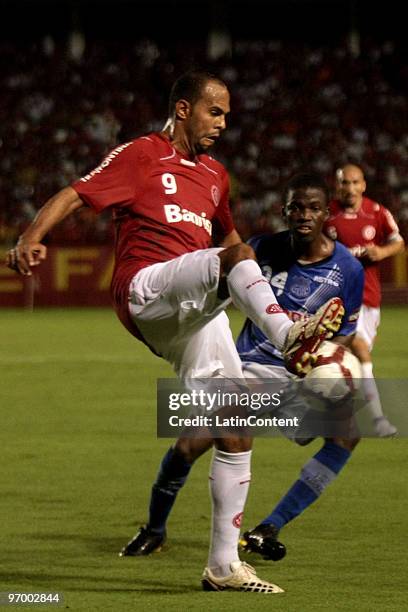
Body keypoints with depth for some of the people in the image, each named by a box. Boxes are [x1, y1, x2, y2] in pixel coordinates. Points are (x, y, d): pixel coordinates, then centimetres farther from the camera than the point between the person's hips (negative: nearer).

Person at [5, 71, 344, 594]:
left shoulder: (215, 176, 24)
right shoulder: (141, 155, 3)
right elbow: (74, 195, -7)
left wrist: (258, 286, 31)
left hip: (195, 313, 7)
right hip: (144, 288, -7)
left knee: (236, 429, 0)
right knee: (238, 255, -32)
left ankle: (224, 565, 6)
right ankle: (289, 335, -59)